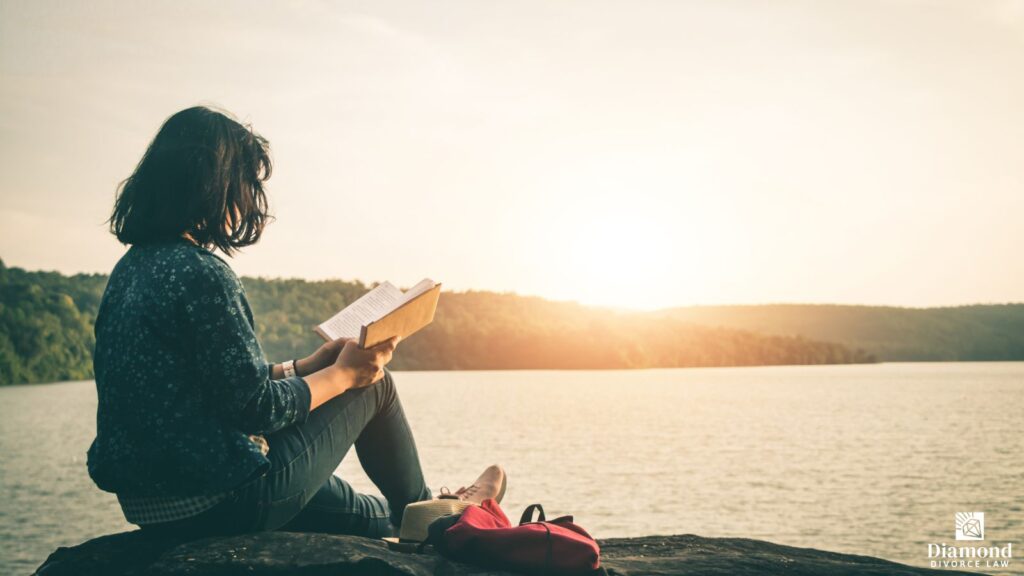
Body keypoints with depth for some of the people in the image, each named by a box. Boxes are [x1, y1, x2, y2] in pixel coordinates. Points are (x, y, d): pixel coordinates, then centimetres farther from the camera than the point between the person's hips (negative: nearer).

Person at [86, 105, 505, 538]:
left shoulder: (133, 266, 8)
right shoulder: (201, 273, -22)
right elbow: (256, 408, -20)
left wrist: (307, 367, 14)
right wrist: (343, 374, -4)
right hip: (224, 501, -8)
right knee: (375, 384, 11)